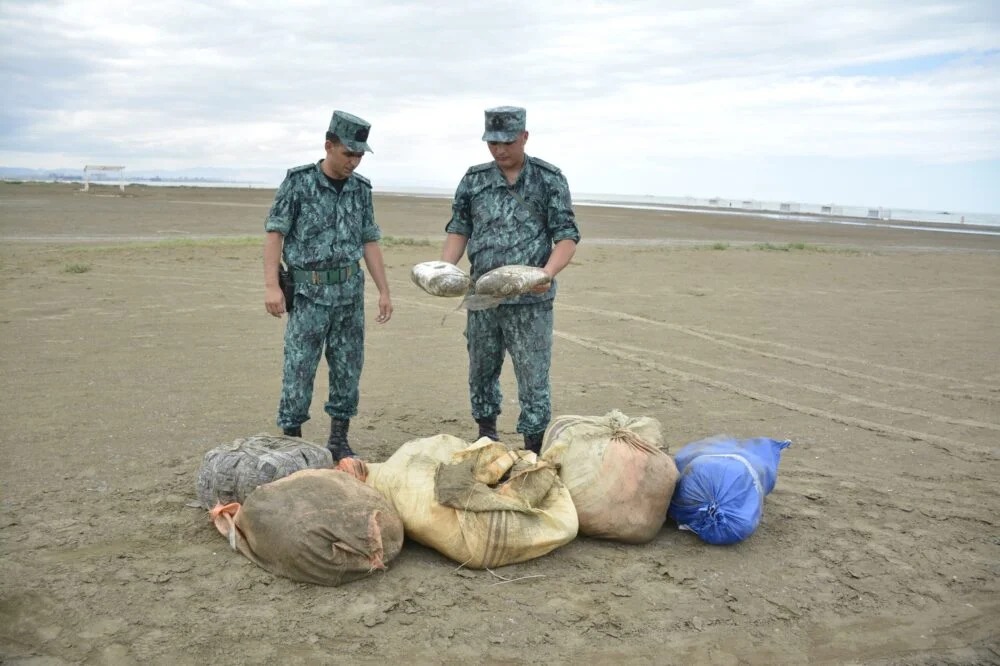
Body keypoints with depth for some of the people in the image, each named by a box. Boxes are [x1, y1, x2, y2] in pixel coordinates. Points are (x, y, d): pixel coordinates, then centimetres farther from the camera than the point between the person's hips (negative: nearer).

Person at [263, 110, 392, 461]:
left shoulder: (361, 189, 7)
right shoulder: (298, 182, -6)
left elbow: (369, 242, 12)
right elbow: (274, 233, -7)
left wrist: (384, 290, 9)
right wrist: (271, 285, -16)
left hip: (350, 291, 4)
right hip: (309, 291, -4)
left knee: (348, 367, 8)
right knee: (299, 369, -2)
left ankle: (339, 439, 20)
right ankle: (291, 439, 10)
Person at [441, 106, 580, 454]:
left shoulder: (549, 179, -3)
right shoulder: (474, 179, 7)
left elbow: (567, 235, -5)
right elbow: (459, 229, 11)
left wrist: (548, 272, -24)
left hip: (530, 299, -4)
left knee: (533, 376, -1)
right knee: (482, 370, 16)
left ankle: (534, 448, 10)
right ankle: (486, 433, 36)